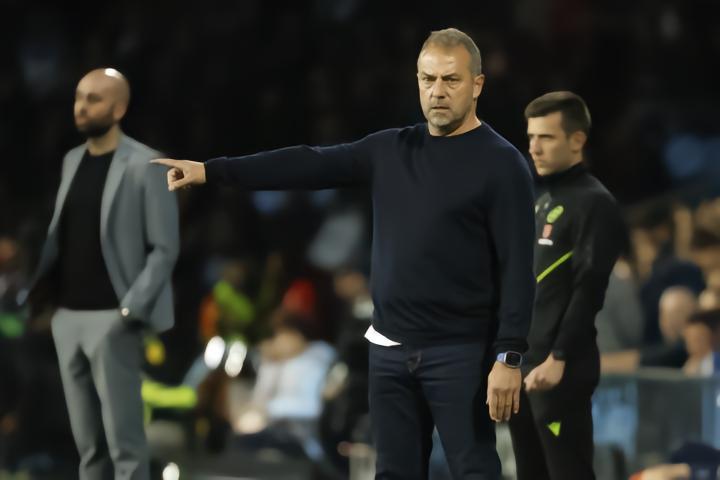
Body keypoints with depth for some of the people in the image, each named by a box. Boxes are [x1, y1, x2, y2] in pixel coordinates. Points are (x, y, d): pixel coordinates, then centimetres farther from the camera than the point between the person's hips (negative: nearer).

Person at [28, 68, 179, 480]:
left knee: (124, 443, -6)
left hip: (111, 318, -6)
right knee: (88, 443, 9)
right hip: (67, 316, 6)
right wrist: (40, 283, 3)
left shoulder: (145, 166, -6)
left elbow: (164, 248, -8)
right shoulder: (72, 161, 14)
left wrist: (133, 309, -16)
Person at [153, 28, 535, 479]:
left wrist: (509, 357, -19)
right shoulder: (391, 150, 11)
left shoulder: (501, 164, -8)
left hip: (460, 353, -6)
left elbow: (517, 269, -12)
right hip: (391, 349, 6)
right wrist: (211, 171, 4)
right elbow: (310, 164, 9)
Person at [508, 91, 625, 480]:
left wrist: (558, 359, -21)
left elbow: (589, 290, -17)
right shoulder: (543, 200, 18)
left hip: (560, 370, -9)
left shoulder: (594, 203, -9)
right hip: (523, 366, 9)